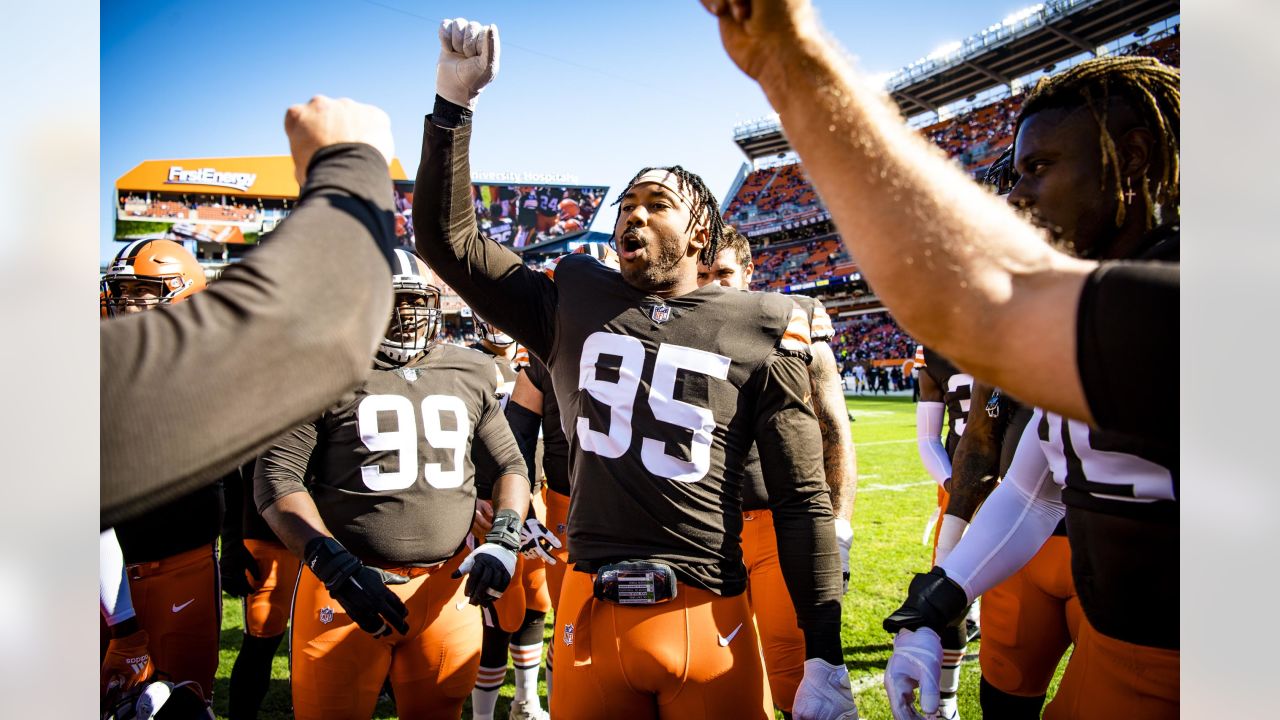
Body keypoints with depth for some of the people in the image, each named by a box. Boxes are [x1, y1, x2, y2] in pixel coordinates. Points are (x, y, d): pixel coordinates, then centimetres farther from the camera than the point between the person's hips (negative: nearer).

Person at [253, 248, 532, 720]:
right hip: (349, 587, -3)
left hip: (448, 588, 3)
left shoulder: (471, 374, 8)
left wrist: (503, 540, -2)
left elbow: (510, 464, 15)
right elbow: (276, 478, -6)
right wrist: (336, 567, -16)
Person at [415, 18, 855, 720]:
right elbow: (447, 236, 7)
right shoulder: (574, 302, 6)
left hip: (706, 623, -2)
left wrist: (826, 663, -5)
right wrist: (453, 99, -2)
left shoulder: (759, 330, -2)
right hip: (589, 612, 2)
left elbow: (802, 500, -1)